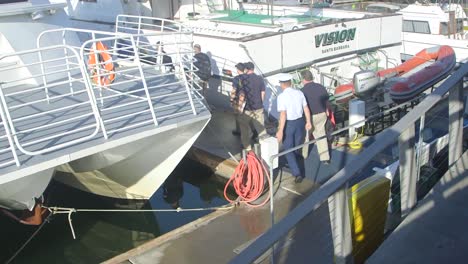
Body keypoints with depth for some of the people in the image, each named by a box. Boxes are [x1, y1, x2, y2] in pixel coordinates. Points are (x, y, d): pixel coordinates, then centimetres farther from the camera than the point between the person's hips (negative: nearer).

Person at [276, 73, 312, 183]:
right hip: (300, 121, 5)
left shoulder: (282, 96, -18)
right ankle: (294, 166, 45)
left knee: (288, 150, 6)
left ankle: (297, 173, -1)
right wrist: (308, 122, 15)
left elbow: (283, 114, -23)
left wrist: (280, 131, -22)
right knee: (297, 146, 24)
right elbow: (306, 108, 3)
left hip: (288, 124, -5)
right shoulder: (299, 93, -1)